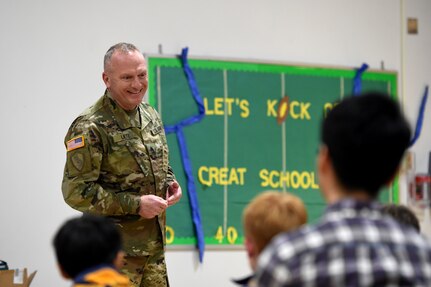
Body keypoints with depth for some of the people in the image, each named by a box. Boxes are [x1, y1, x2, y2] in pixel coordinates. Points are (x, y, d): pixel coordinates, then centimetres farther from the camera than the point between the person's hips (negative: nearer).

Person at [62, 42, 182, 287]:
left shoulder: (151, 116, 10)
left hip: (154, 244, 7)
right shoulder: (91, 128, -15)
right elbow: (76, 191, -18)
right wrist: (135, 204, -20)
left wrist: (170, 182, 2)